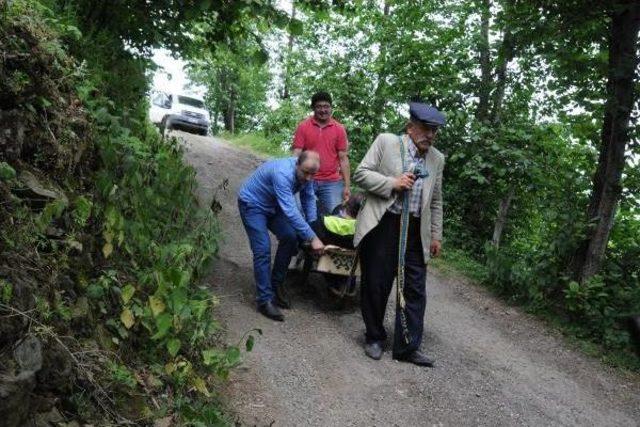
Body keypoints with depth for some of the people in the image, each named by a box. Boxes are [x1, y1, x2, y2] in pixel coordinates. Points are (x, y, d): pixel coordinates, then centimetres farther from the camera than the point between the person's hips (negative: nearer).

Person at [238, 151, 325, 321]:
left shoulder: (306, 174, -13)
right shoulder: (283, 174, -38)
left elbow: (308, 200, 0)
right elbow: (291, 211, -41)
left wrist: (313, 229, -6)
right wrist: (312, 238, -39)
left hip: (272, 205, 8)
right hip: (252, 204, -7)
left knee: (290, 237, -6)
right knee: (263, 250, -17)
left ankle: (274, 287, 8)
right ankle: (264, 300, -10)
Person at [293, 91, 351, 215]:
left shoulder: (339, 129, 5)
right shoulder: (303, 127, 2)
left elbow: (343, 159, 5)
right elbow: (296, 155, 1)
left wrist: (347, 186, 1)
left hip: (332, 183, 1)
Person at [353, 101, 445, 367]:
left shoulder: (437, 159, 13)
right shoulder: (385, 142, -1)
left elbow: (435, 201, 18)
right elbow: (360, 174, -4)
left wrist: (436, 235, 15)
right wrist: (392, 183, -15)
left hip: (415, 231, 4)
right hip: (383, 226, -4)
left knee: (415, 290, 4)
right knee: (376, 285, 5)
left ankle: (407, 347, 15)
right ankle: (374, 338, 25)